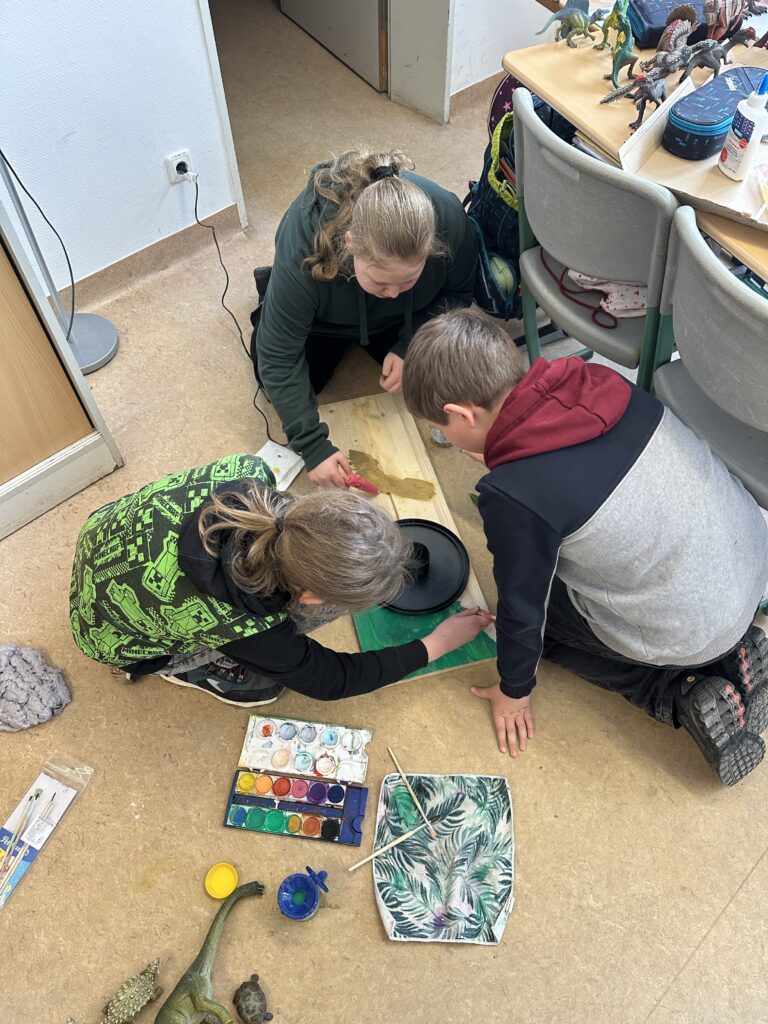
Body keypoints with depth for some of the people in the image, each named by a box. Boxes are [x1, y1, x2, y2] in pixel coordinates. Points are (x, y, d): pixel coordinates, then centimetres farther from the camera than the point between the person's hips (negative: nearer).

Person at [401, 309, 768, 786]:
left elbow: (521, 608, -12)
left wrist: (514, 690, 8)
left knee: (536, 604, 15)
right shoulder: (595, 381, -10)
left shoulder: (513, 495, -28)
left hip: (690, 634, -6)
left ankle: (683, 694, 7)